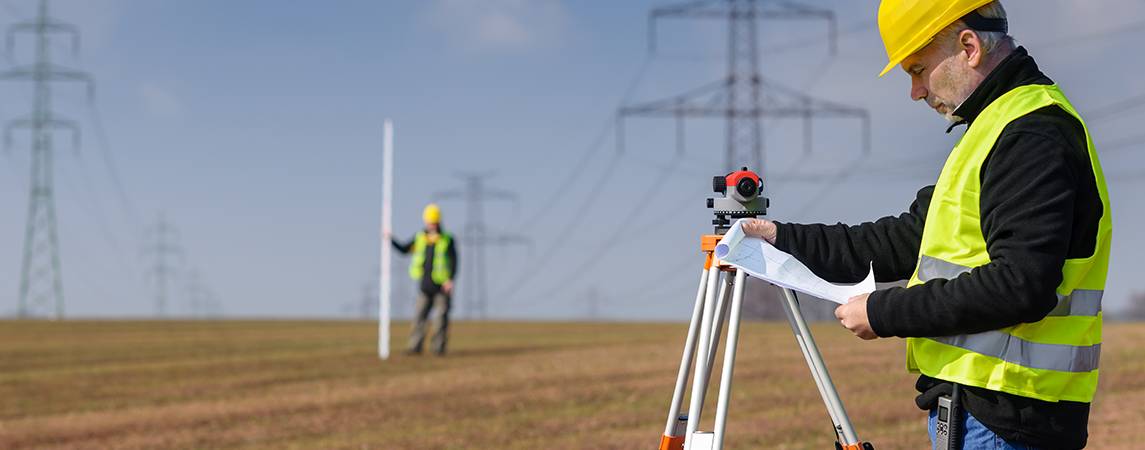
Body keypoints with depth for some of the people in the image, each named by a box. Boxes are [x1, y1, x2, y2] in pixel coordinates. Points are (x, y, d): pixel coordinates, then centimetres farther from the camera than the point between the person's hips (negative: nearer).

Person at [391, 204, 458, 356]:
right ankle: (415, 346, 0)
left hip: (442, 287, -3)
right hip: (425, 287, 3)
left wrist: (450, 279, -15)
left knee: (441, 318, -2)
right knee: (419, 316, -1)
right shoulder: (419, 239, 10)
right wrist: (391, 240, 5)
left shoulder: (447, 240, 0)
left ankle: (438, 347, 4)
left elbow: (454, 261, -4)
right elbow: (404, 249, 18)